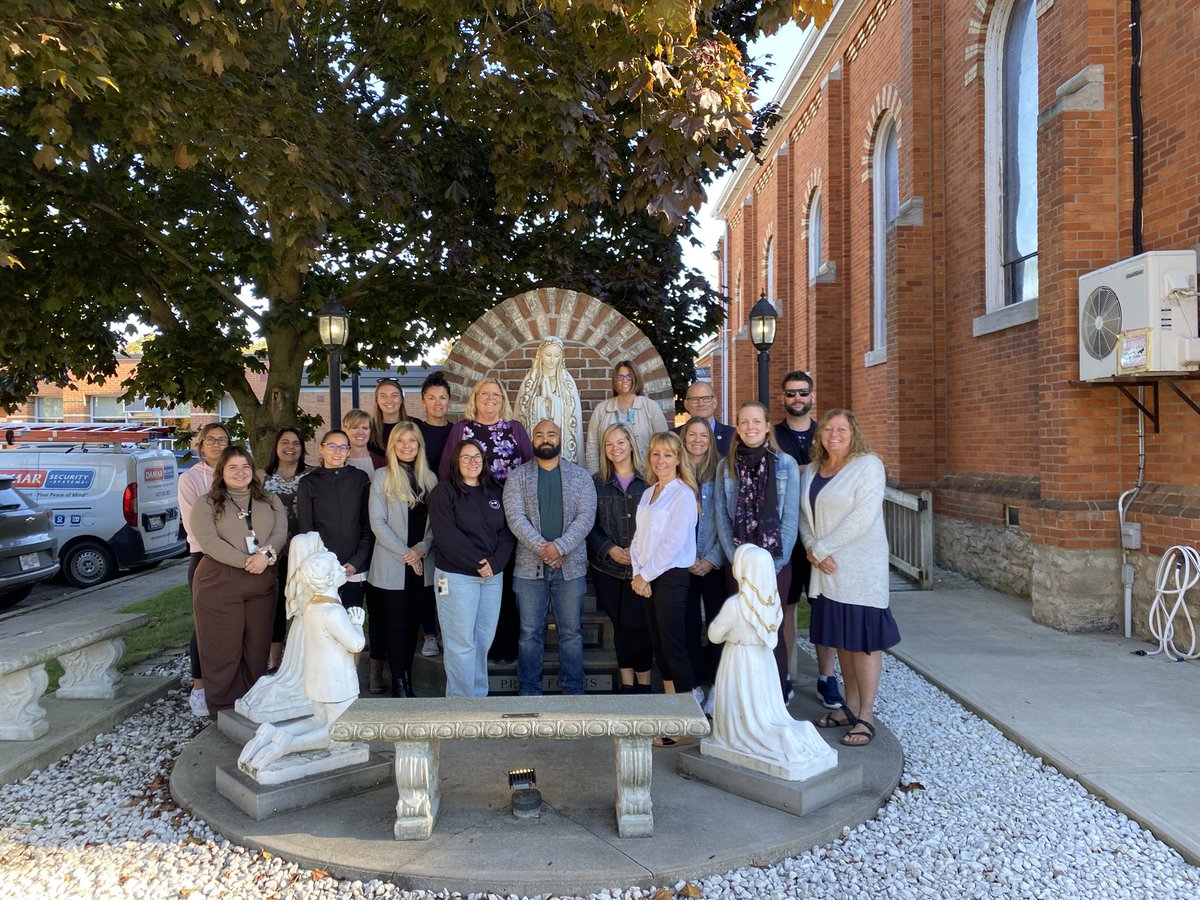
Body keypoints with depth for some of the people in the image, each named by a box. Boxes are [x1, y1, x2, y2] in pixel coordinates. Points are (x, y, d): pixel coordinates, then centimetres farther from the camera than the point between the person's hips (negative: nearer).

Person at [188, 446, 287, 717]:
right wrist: (247, 562, -17)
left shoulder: (270, 501, 15)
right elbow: (209, 542, -10)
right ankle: (223, 710, 11)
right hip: (219, 582, -3)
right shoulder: (206, 504, 4)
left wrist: (266, 554, -18)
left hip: (262, 583, 3)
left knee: (258, 646, 8)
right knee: (223, 648, 0)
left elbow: (281, 531, 3)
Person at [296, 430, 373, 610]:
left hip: (354, 570, 1)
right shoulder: (309, 482, 6)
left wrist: (357, 561, -5)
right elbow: (305, 528, 3)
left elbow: (368, 524, 6)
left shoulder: (360, 478, 7)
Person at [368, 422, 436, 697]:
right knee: (397, 623, -1)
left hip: (421, 565, 3)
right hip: (391, 564, -3)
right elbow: (377, 522, -7)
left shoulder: (429, 478, 10)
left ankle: (406, 679, 17)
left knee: (413, 622, 8)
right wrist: (405, 553, -11)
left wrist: (422, 547, -9)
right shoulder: (382, 477, -1)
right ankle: (399, 682, 8)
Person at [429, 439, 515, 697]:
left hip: (492, 575, 5)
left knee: (484, 640, 8)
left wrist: (495, 562, -8)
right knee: (461, 642, -3)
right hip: (456, 576, -5)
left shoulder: (494, 491, 13)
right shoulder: (444, 492, -2)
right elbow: (446, 536, -11)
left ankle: (480, 696, 18)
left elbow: (507, 531, 8)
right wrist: (478, 563, -14)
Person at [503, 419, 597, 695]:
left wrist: (560, 546, -17)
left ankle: (574, 690, 18)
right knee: (530, 632, 6)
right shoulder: (517, 477, 5)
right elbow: (515, 518, -6)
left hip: (570, 566, 0)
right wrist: (541, 548, -18)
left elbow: (586, 516, -4)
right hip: (529, 566, 0)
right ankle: (529, 690, 18)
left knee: (571, 632, 6)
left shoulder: (580, 476, 7)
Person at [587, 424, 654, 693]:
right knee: (619, 626, 7)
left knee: (634, 624, -9)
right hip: (607, 568, 2)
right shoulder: (597, 484, 8)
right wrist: (610, 549, -10)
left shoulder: (648, 481, 1)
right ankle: (627, 684, 18)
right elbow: (590, 526, 5)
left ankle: (643, 683, 8)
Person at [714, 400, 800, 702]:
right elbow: (722, 518, 3)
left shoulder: (786, 464, -1)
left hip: (776, 564, -2)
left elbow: (790, 518, -3)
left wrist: (772, 564, -9)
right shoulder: (725, 466, 5)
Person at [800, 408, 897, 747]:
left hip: (860, 568, -6)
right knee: (841, 637, 12)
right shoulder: (812, 470, 13)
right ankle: (850, 706, 23)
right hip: (827, 568, 6)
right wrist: (812, 549, -8)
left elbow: (863, 516, -17)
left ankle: (866, 715, 8)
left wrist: (822, 547, -14)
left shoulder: (868, 465, -7)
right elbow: (805, 514, 11)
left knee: (862, 638, -1)